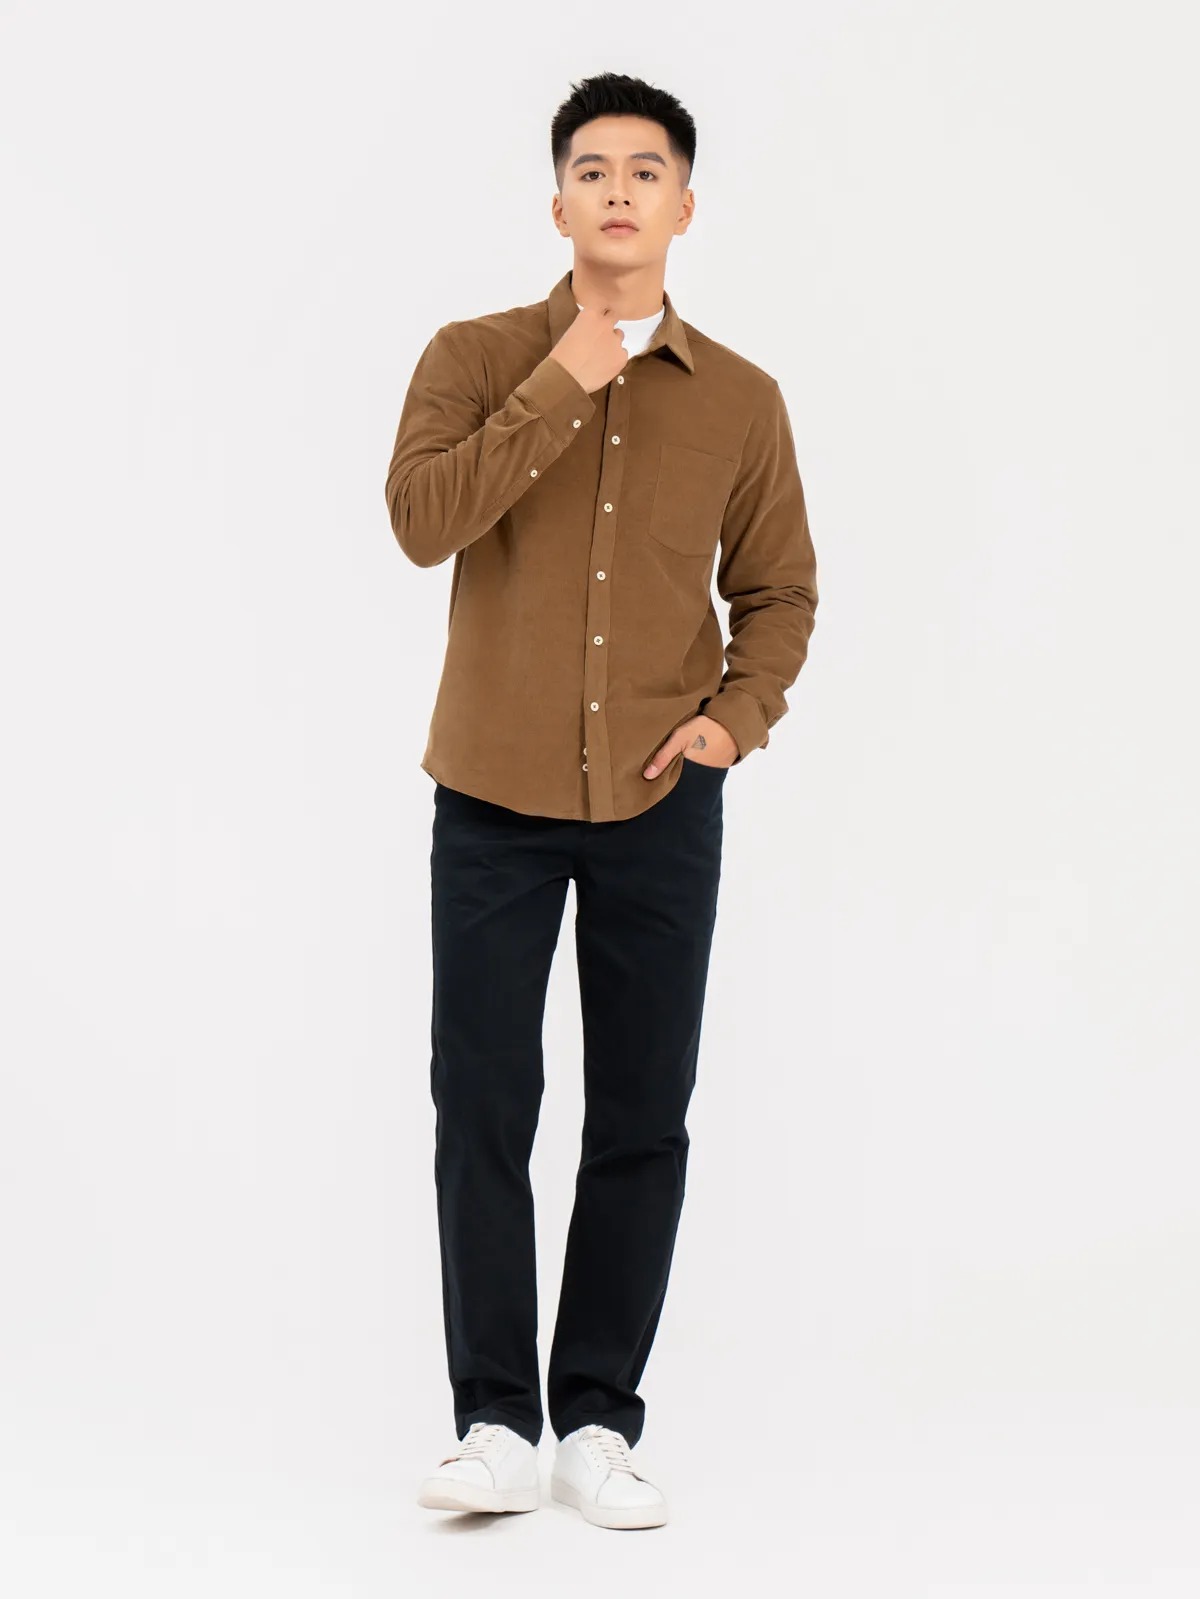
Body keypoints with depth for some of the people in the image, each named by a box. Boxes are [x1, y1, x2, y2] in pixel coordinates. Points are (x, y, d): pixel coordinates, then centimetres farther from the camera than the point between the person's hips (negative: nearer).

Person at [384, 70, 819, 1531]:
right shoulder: (476, 358, 0)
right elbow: (421, 520, -16)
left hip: (660, 808, 1)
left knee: (642, 1123, 4)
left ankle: (599, 1424, 15)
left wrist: (738, 714, -5)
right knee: (483, 1112, 0)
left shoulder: (741, 400, 5)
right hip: (494, 802, -1)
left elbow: (779, 591, 12)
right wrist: (562, 385, -18)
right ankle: (495, 1425, 10)